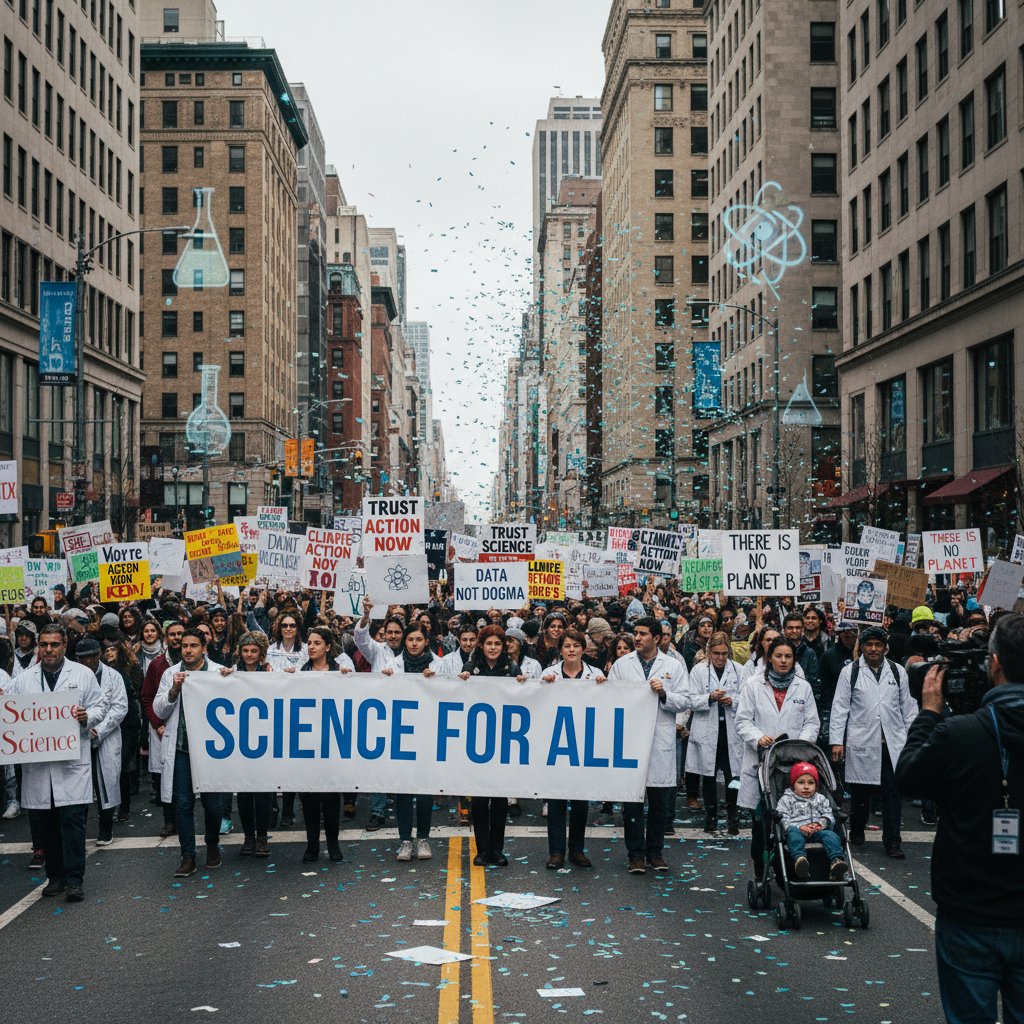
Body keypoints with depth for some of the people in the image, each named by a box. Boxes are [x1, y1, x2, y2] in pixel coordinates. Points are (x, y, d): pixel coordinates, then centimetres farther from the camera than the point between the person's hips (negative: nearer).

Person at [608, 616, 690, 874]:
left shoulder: (674, 666, 7)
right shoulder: (621, 664, 8)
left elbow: (684, 702, 3)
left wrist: (664, 694, -12)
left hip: (660, 741, 0)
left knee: (660, 802, 6)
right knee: (632, 800, 1)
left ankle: (655, 852, 18)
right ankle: (636, 854, 9)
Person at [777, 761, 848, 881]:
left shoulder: (821, 799, 26)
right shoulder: (786, 800, 15)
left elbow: (829, 816, 15)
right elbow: (783, 819, 1)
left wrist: (820, 824, -10)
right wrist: (800, 828, -17)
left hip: (818, 831, 2)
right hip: (797, 830, -2)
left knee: (831, 835, -28)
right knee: (793, 834, -37)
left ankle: (836, 861, -53)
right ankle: (799, 858, -64)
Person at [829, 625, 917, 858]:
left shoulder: (898, 672, 10)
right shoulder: (850, 672, 3)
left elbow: (907, 707, 14)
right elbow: (839, 708, 1)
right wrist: (837, 741, -5)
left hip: (893, 743, 1)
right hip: (861, 742, -1)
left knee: (893, 791, -3)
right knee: (860, 791, 7)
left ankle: (892, 841, 2)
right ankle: (857, 831, 27)